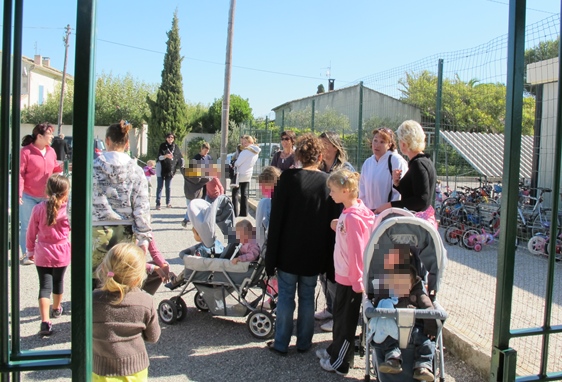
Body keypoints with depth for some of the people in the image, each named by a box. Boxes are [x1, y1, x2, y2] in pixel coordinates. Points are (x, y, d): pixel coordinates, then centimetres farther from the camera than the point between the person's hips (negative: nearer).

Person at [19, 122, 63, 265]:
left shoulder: (51, 151, 6)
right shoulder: (26, 151, -12)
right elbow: (20, 173, -15)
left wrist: (61, 168, -6)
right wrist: (19, 193, -21)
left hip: (46, 196, 5)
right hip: (28, 196, -5)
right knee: (27, 226, 3)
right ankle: (26, 255, 14)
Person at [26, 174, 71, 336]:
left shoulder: (39, 208, -9)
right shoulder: (68, 208, -14)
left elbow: (31, 232, 0)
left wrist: (30, 250, 13)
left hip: (42, 254, 0)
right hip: (62, 253, 1)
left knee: (45, 286, 0)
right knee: (58, 281, 22)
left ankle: (45, 321, -13)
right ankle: (56, 309, 45)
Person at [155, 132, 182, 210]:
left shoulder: (176, 147, 2)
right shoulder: (162, 146, -4)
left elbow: (180, 157, 8)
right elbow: (159, 157, -11)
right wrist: (166, 156, -30)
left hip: (170, 169, 2)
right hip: (161, 168, -2)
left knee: (168, 187, 10)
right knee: (160, 186, 0)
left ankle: (168, 202, 19)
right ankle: (158, 203, 0)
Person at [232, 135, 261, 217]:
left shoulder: (246, 151, -20)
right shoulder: (256, 152, 6)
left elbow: (237, 163, -20)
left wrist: (234, 165, 0)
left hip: (240, 175, -8)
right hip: (248, 175, 8)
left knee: (235, 194, 1)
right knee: (244, 194, 13)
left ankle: (234, 213, -2)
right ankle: (244, 213, 14)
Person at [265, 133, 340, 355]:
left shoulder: (288, 178, -12)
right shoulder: (328, 183, -3)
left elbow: (276, 218, -11)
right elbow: (333, 222, 0)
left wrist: (271, 256, -4)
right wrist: (328, 259, 9)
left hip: (289, 253, -2)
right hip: (314, 254, 3)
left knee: (286, 297, 8)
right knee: (307, 297, 14)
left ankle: (281, 344, 17)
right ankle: (304, 343, 24)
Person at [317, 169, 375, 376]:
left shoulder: (353, 217, -23)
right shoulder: (347, 213, 4)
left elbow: (357, 250, -23)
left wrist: (358, 281, -20)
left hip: (350, 278, -9)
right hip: (343, 274, 9)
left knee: (346, 319, 6)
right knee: (338, 314, 23)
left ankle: (340, 362, 21)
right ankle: (336, 349, 40)